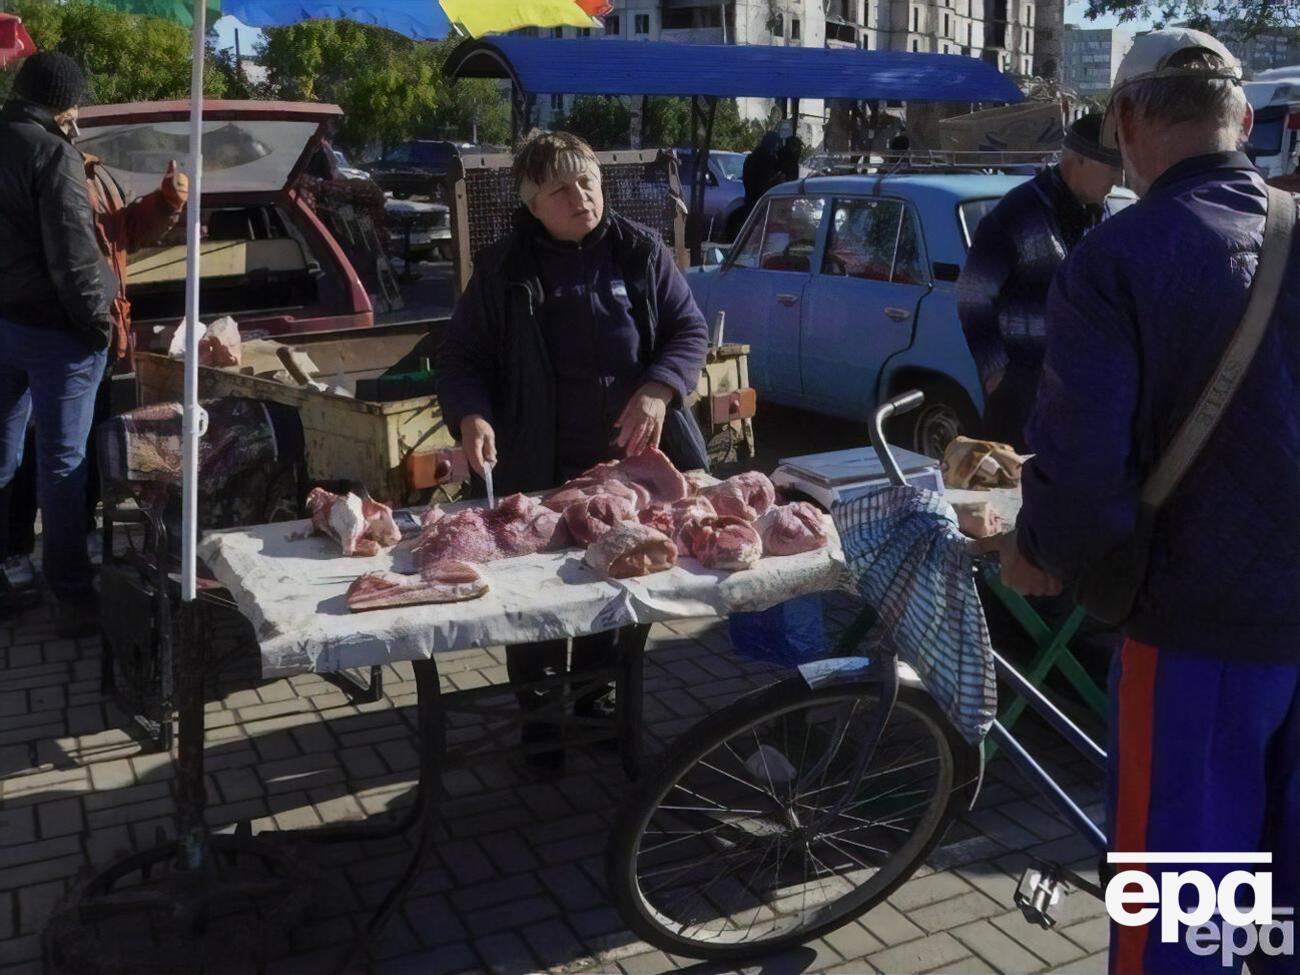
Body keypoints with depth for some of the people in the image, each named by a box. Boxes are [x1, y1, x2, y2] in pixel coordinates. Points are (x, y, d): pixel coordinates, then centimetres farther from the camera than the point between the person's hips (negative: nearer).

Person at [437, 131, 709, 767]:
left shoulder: (640, 252, 3)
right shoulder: (502, 270, 0)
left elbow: (690, 330, 5)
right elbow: (461, 357, 3)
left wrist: (658, 390, -14)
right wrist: (471, 416, -17)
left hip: (633, 460, 2)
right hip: (539, 473, -2)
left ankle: (594, 696, 36)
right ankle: (539, 710, 29)